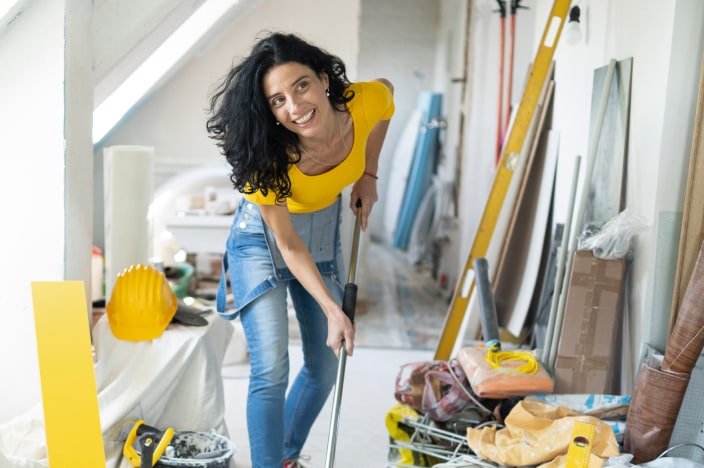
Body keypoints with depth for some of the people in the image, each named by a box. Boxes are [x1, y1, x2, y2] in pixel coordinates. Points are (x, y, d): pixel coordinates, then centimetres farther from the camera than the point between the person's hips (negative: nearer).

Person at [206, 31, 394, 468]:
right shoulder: (267, 159, -34)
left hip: (323, 230, 4)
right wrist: (332, 310, -25)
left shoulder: (365, 103, -27)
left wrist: (368, 176, -3)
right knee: (271, 370, -14)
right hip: (264, 238, -4)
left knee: (325, 367, 11)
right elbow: (288, 245, -22)